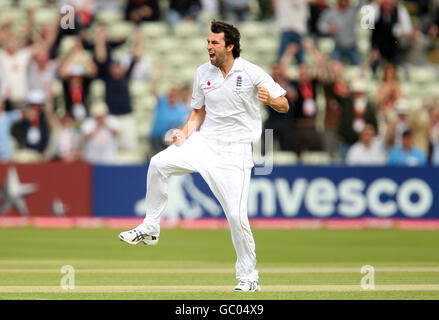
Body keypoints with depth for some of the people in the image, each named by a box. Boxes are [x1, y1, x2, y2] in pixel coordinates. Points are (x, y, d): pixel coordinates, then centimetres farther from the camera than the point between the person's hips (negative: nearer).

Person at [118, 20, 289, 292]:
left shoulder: (251, 73, -9)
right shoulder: (203, 73, 5)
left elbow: (285, 106, -7)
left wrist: (271, 100, -30)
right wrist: (185, 134, -2)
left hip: (234, 151, -4)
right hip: (204, 143, 4)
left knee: (236, 215, -11)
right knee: (159, 163, -19)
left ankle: (248, 276, 6)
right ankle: (150, 229, -6)